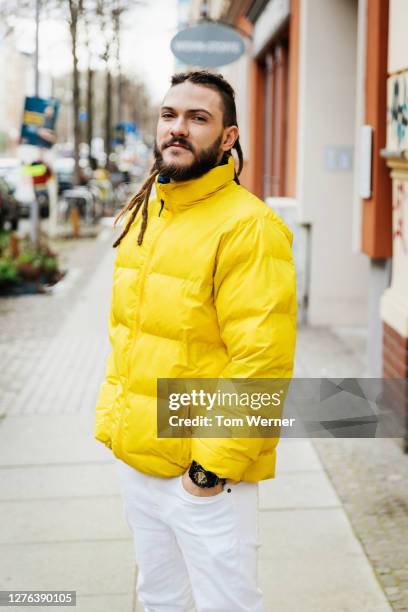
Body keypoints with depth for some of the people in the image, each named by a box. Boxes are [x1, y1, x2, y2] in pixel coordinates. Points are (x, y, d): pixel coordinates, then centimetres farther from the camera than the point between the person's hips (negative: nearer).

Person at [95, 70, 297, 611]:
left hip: (206, 471, -7)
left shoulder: (248, 227, -17)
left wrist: (215, 464, -20)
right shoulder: (141, 216, 9)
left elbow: (262, 363, -21)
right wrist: (110, 420, 10)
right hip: (135, 457, 7)